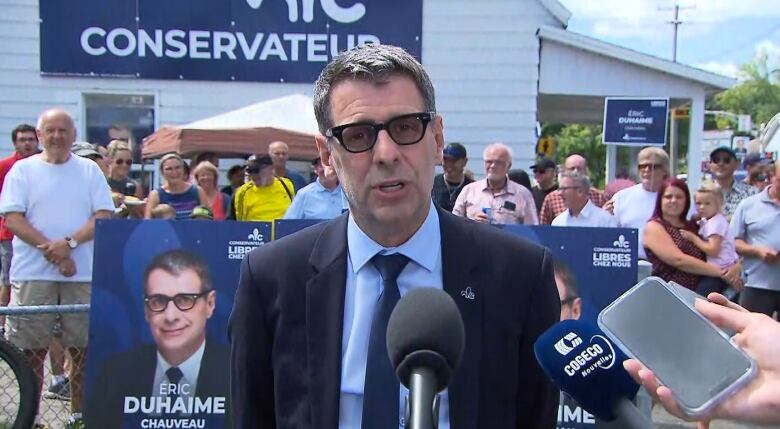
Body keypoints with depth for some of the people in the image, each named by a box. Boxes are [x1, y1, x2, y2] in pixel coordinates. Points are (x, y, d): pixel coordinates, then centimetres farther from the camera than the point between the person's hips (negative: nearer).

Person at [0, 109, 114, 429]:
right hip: (32, 274, -1)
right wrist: (50, 249, -14)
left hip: (82, 273, 1)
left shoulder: (90, 170, 9)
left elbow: (104, 217, 1)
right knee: (32, 350, 3)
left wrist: (69, 242, -14)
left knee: (83, 348, 5)